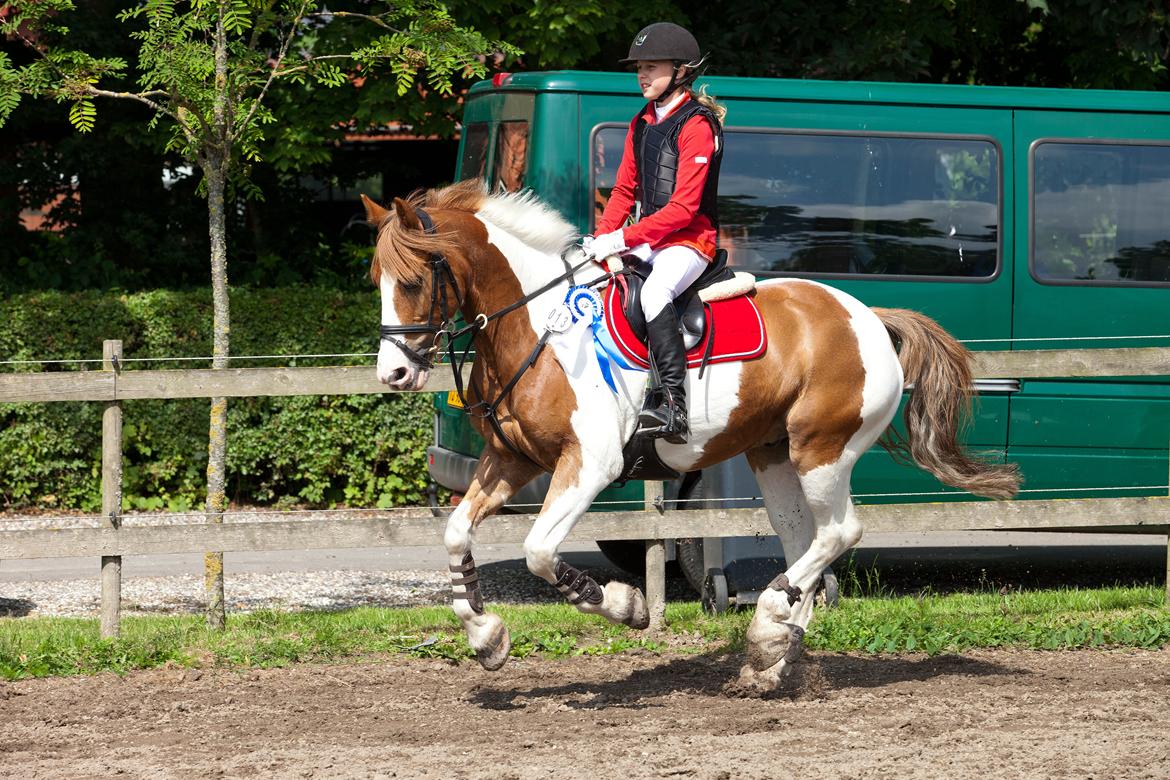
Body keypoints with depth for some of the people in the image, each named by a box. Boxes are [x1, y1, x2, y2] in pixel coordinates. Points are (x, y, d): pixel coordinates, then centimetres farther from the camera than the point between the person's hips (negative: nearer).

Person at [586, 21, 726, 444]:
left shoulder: (697, 125, -11)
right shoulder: (642, 124, 16)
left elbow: (683, 206, -18)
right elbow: (624, 191, 18)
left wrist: (624, 238, -23)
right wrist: (603, 237, 0)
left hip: (690, 239, -9)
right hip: (649, 238, 9)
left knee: (653, 291, -35)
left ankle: (674, 407, -42)